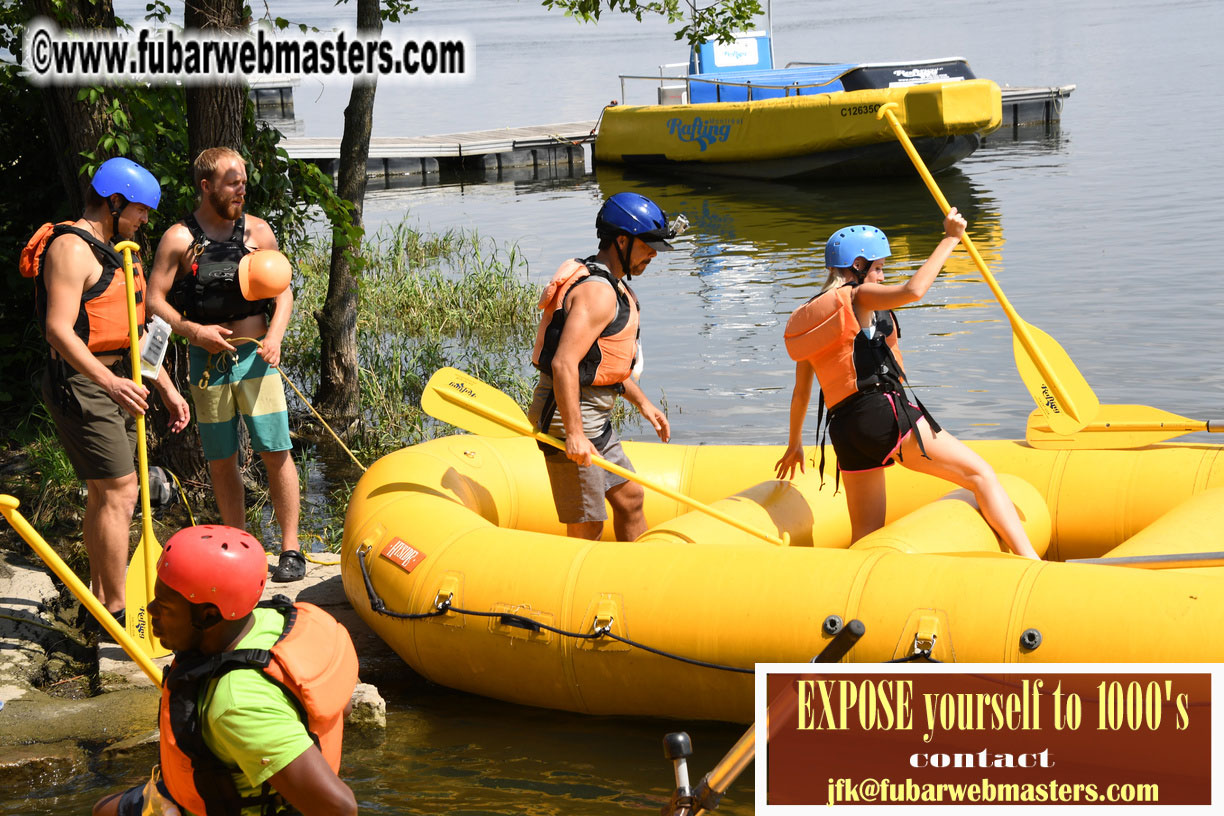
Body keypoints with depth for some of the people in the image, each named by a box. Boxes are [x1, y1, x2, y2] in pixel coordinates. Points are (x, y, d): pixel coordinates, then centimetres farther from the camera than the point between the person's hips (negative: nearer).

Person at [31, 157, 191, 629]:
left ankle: (100, 602, 20)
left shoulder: (115, 253, 18)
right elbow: (58, 330, -24)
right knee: (120, 491, -12)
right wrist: (109, 381, -34)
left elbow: (135, 332, 24)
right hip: (82, 382, -10)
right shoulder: (71, 248, -14)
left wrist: (167, 389, 20)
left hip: (116, 381, 10)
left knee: (104, 494, 12)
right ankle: (117, 612, -8)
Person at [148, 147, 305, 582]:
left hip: (256, 357, 0)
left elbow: (284, 291, 8)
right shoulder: (179, 239, -2)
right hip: (208, 362, 0)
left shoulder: (257, 231, 5)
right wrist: (192, 330, -15)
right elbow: (154, 299, -2)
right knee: (221, 461, 6)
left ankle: (291, 548, 3)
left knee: (276, 453, -4)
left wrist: (274, 335, -8)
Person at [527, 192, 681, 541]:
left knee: (629, 499, 18)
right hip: (570, 415, -11)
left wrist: (642, 403, 24)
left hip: (594, 419, 11)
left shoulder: (613, 286, 15)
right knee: (587, 527, -5)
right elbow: (563, 364, -28)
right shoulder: (597, 292, -20)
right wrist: (574, 434, -30)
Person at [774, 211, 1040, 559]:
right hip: (885, 413, -7)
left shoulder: (807, 318, 21)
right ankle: (1029, 561, -16)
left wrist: (794, 443, 36)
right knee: (979, 473, -4)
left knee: (865, 539, 14)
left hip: (845, 431, 7)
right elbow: (913, 290, -19)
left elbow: (801, 391, 25)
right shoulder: (858, 296, 0)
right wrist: (950, 240, -10)